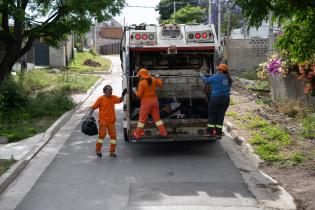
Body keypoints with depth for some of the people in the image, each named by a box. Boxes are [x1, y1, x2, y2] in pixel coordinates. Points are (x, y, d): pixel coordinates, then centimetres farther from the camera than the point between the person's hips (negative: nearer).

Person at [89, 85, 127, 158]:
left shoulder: (113, 98, 4)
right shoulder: (101, 99, -6)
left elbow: (120, 100, -14)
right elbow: (93, 107, -3)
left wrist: (123, 95, -32)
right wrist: (90, 115, -12)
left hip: (111, 121, 4)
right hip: (103, 120, -4)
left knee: (113, 135, 2)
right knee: (102, 135, -5)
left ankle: (112, 152, 12)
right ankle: (98, 150, 13)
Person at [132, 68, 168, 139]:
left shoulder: (141, 83, -17)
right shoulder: (153, 79, -1)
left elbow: (139, 94, -15)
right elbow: (160, 84, 15)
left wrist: (135, 90, 4)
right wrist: (157, 78, 30)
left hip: (146, 102, -5)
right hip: (154, 101, 5)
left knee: (142, 119, 6)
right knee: (157, 117, 14)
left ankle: (137, 134, 14)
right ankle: (163, 133, 15)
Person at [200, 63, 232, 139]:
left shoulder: (216, 76, -8)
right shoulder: (229, 79, 9)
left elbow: (206, 80, 2)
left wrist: (202, 75, 21)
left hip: (215, 98, -5)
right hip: (226, 99, 5)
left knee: (212, 115, 5)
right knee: (220, 116, 9)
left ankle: (209, 132, 6)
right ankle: (218, 133, 9)